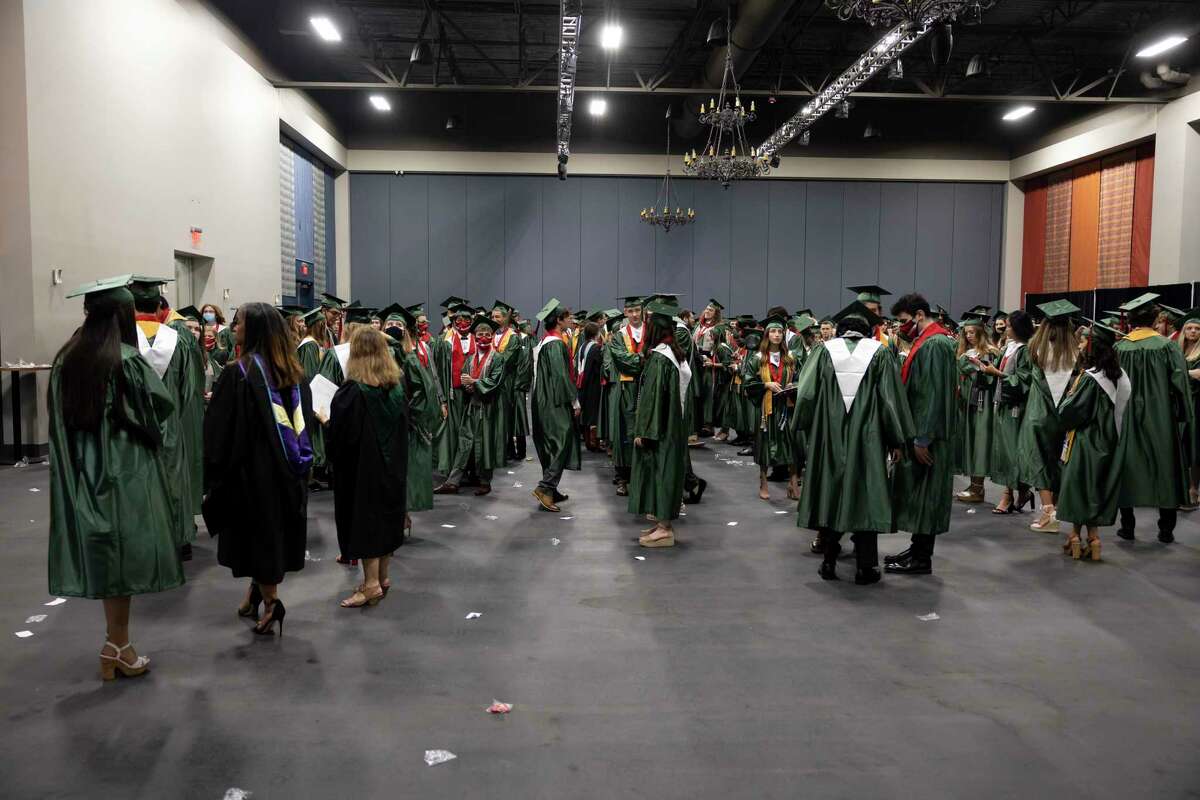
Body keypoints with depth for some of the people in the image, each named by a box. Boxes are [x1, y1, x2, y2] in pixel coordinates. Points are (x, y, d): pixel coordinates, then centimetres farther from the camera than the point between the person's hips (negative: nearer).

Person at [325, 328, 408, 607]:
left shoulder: (352, 392, -19)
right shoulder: (396, 388, 0)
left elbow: (339, 435, -16)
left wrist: (325, 422, 2)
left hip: (361, 467, -6)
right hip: (392, 466, 7)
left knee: (365, 519, 1)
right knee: (386, 516, 15)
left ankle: (371, 584, 3)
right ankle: (382, 577, 25)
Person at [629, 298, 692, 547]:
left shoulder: (657, 358, -18)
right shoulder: (677, 354, 8)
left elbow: (652, 397, -20)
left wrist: (643, 431, -17)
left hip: (660, 427, -9)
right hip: (674, 425, 9)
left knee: (659, 470, -2)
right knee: (667, 469, 14)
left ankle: (665, 529, 3)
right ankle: (664, 522, 23)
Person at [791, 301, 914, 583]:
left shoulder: (825, 350, 1)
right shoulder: (879, 351, -1)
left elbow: (806, 393, -2)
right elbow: (891, 398, -4)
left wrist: (800, 427, 12)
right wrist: (896, 439, 2)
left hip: (829, 438, 1)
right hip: (867, 439, -1)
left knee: (830, 494, 11)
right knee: (865, 496, 6)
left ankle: (829, 561, 15)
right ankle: (865, 567, 8)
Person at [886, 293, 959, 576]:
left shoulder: (935, 344, -17)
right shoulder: (927, 341, 14)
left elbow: (934, 394, -22)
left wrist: (922, 438, -21)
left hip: (926, 433, -10)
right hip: (919, 429, 10)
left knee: (924, 494, -3)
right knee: (916, 493, 14)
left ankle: (922, 559, 5)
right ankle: (918, 548, 23)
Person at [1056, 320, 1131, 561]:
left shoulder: (1090, 377, -18)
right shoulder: (1120, 376, 3)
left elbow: (1069, 412, -17)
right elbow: (1122, 410, 14)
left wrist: (1070, 395, 0)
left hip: (1085, 441, -6)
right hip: (1108, 442, 6)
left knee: (1079, 485, 5)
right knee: (1098, 487, 12)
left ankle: (1076, 535, 9)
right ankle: (1092, 535, 11)